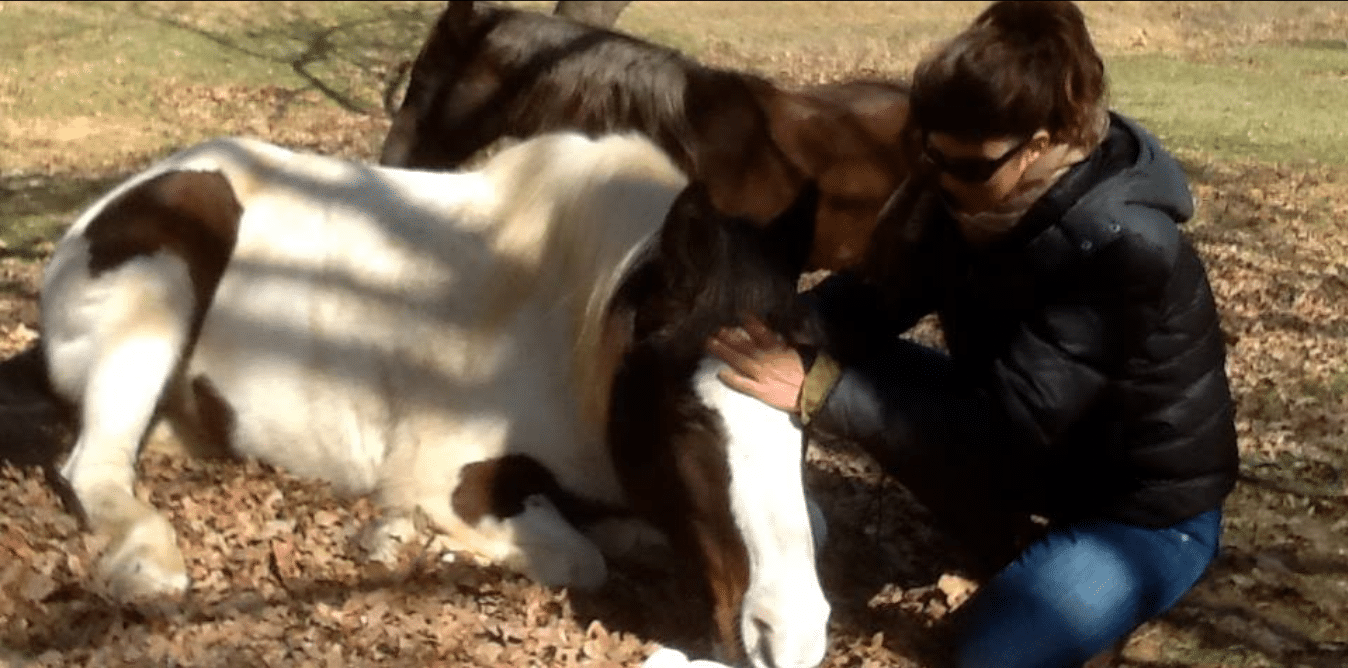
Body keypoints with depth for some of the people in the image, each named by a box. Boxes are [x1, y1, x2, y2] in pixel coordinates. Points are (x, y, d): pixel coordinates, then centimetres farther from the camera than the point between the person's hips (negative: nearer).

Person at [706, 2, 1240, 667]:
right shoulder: (969, 191, -13)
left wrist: (817, 392, -37)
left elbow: (1005, 426, -35)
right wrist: (774, 330, -25)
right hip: (1030, 447, 7)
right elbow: (876, 295, -5)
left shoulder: (1122, 249, -34)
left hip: (1144, 505, -7)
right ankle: (1017, 545, 3)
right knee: (856, 366, -11)